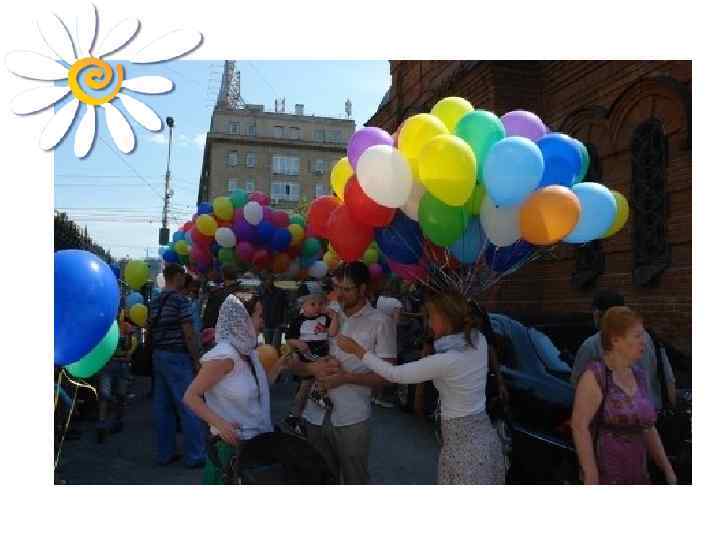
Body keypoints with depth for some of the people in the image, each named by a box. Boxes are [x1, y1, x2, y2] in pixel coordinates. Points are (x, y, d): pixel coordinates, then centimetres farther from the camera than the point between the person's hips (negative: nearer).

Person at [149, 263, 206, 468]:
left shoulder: (155, 302, 12)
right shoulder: (180, 300, -12)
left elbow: (154, 330, 14)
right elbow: (188, 335, -15)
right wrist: (196, 359, -8)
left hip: (158, 356, 8)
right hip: (177, 357, -8)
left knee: (162, 406, 11)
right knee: (189, 407, -3)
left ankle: (165, 453, 18)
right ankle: (195, 456, 2)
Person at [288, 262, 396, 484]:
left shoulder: (380, 322, -3)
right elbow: (294, 364, 8)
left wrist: (345, 377, -17)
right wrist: (314, 368, -13)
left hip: (351, 418, -3)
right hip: (316, 414, 3)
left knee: (354, 479, 10)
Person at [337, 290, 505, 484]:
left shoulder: (445, 361, -26)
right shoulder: (479, 340, -7)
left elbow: (395, 374, -16)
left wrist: (357, 350, -8)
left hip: (463, 443, -7)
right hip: (485, 434, 7)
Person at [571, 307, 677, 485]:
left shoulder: (638, 373, 7)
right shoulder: (594, 375, -17)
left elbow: (647, 428, 14)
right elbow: (579, 425, -21)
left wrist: (668, 470, 11)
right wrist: (591, 476, -23)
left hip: (635, 476, 8)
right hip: (604, 477, -8)